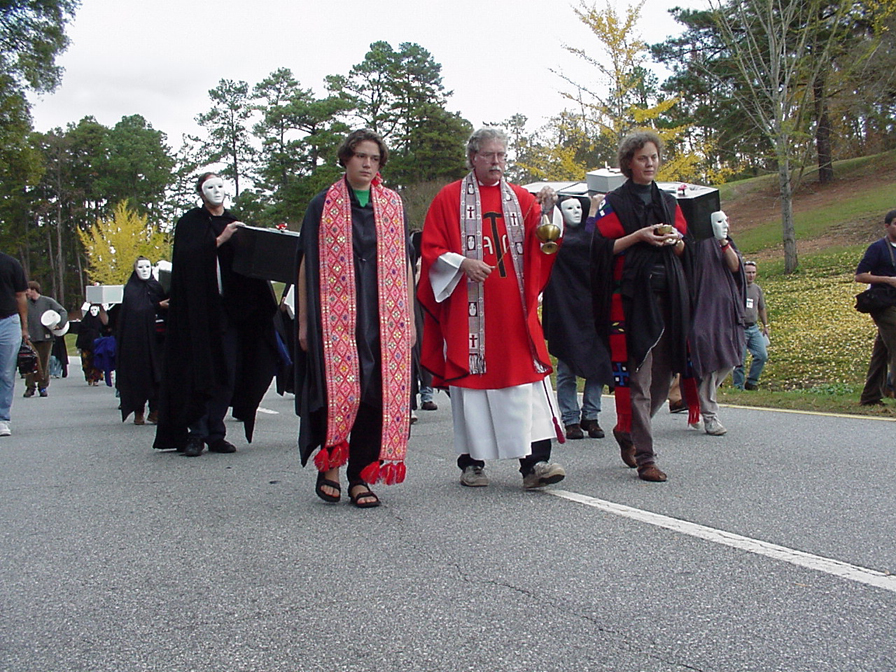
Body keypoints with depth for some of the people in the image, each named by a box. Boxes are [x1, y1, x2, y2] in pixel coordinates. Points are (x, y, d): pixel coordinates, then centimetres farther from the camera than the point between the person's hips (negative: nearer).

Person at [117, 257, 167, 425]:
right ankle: (138, 412, 5)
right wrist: (158, 306, -18)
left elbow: (165, 308, 10)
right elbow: (136, 310, -9)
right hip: (134, 337, -2)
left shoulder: (157, 287, 13)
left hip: (153, 336, 2)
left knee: (156, 373, -5)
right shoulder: (130, 289, 5)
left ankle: (155, 411, -2)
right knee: (136, 373, -1)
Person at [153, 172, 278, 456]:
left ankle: (215, 434, 9)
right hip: (198, 307, -4)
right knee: (199, 371, -6)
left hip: (229, 308, 4)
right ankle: (196, 434, 0)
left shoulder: (235, 225, 17)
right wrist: (220, 240, -20)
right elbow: (187, 257, -12)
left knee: (228, 374, 1)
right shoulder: (190, 223, 4)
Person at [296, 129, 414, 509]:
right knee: (337, 387, -9)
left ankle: (361, 477, 7)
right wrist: (304, 320, -1)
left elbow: (405, 263, 13)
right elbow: (307, 264, 5)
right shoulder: (323, 205, 7)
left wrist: (409, 318, 7)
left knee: (377, 393, -1)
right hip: (335, 313, -2)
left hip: (384, 316, 2)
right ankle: (329, 466, 10)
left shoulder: (393, 204, 13)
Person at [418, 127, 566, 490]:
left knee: (526, 377, -6)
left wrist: (546, 213, -16)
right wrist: (463, 262, -14)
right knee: (471, 377, 1)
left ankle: (534, 462, -8)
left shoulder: (520, 198, 15)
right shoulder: (449, 198, 7)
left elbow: (540, 246, 3)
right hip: (468, 307, -2)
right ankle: (471, 463, 12)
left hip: (514, 307, 2)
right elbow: (431, 250, 3)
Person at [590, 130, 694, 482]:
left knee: (663, 373, 6)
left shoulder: (669, 202, 19)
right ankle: (645, 458, -5)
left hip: (668, 295, 5)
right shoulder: (614, 203, 4)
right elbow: (602, 247, -4)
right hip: (631, 296, -5)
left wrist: (675, 240, -4)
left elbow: (684, 248, 18)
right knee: (636, 376, -9)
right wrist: (638, 236, -15)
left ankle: (627, 430, 30)